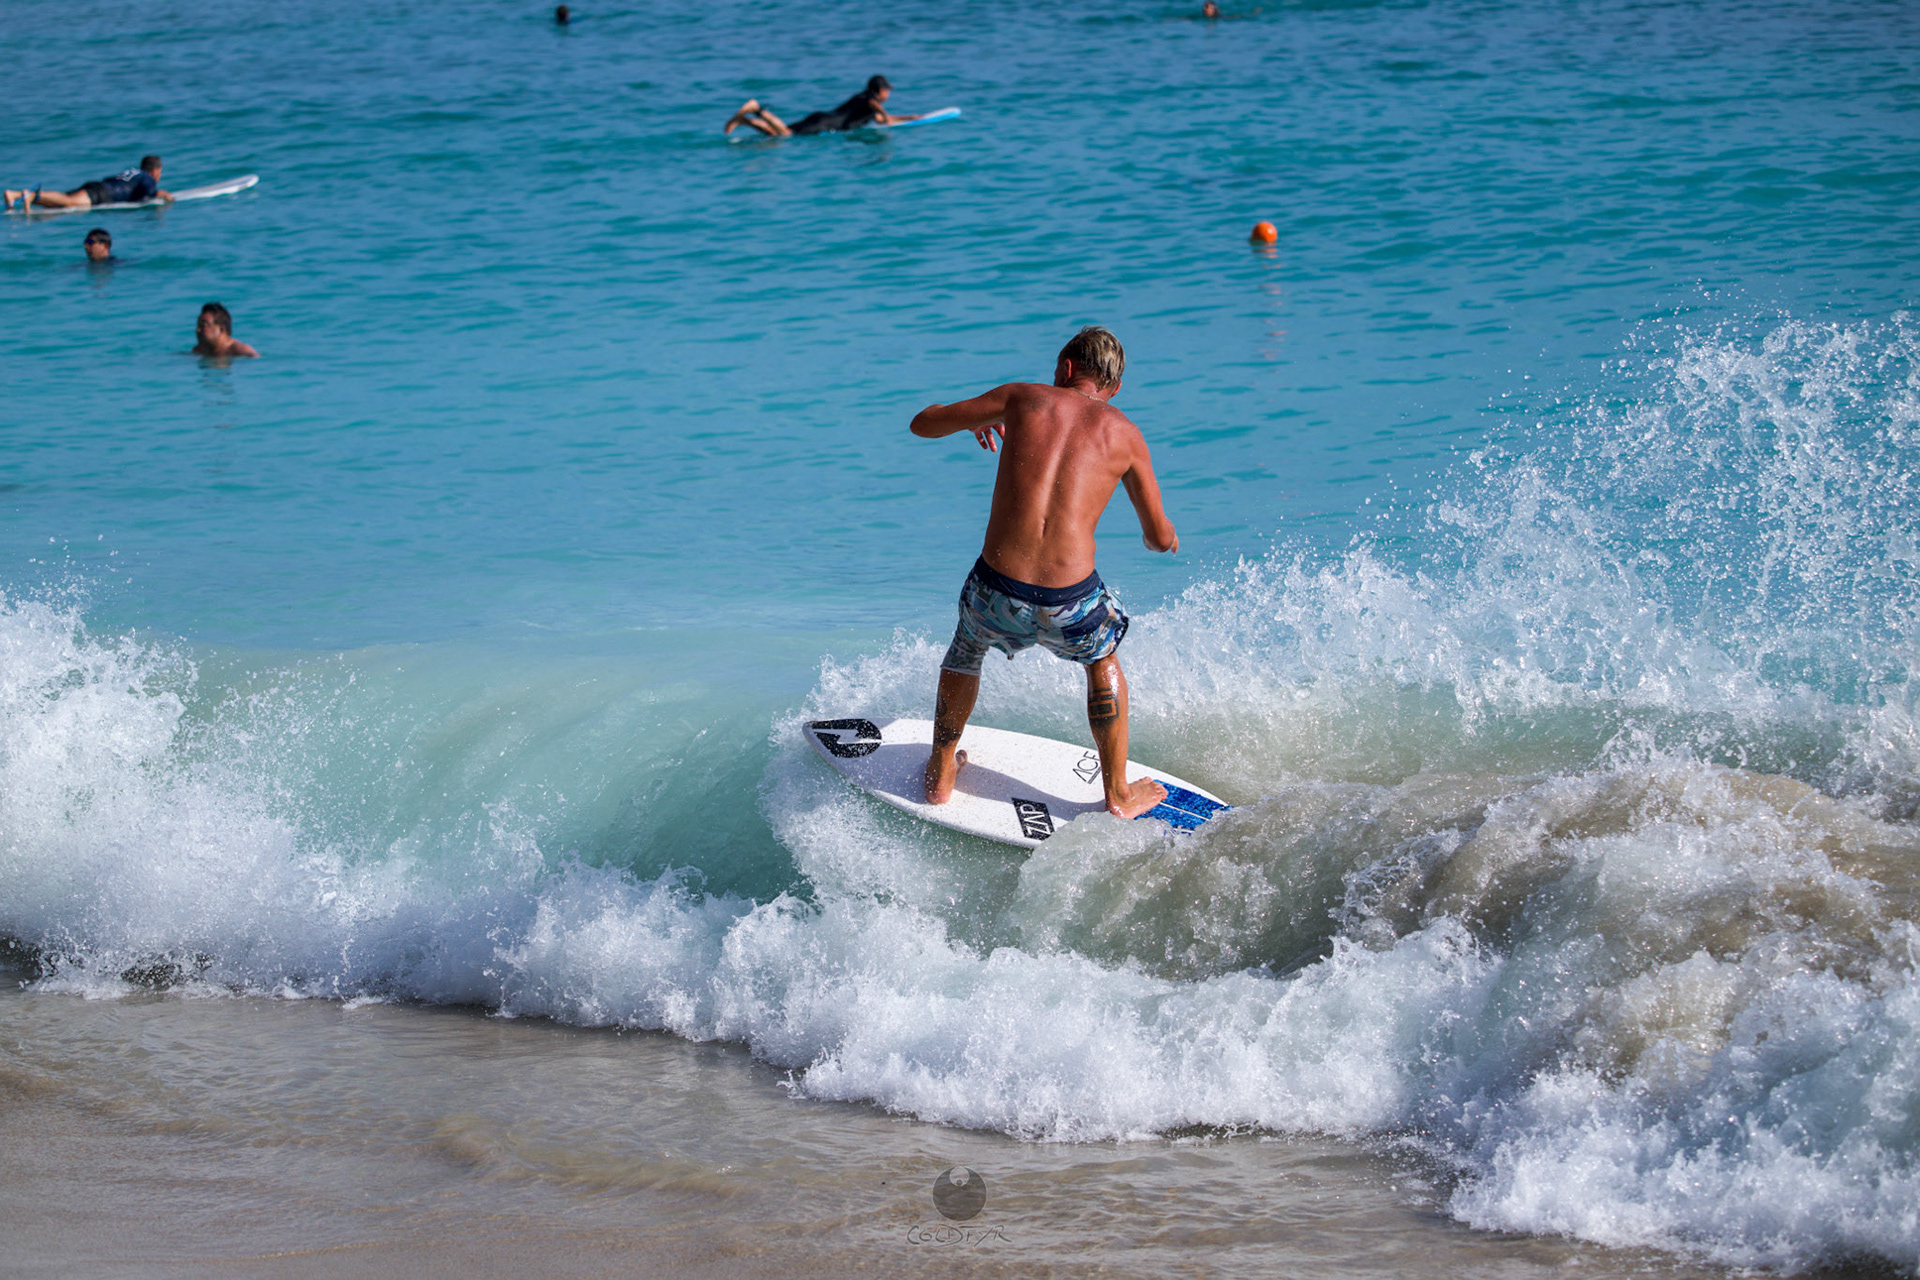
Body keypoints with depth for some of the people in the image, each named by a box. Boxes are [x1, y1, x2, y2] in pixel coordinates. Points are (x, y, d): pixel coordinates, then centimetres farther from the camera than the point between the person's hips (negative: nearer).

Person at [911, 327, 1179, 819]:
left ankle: (940, 774, 45)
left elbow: (923, 424, 18)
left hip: (998, 592, 0)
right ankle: (1118, 795, 40)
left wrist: (972, 417, 39)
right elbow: (1161, 538, 17)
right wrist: (1161, 535, 43)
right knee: (1102, 658, 35)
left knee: (967, 646, 37)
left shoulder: (1024, 398, 9)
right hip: (1071, 606, 0)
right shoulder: (1124, 433, 10)